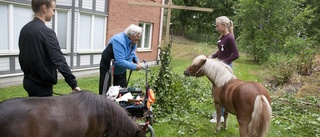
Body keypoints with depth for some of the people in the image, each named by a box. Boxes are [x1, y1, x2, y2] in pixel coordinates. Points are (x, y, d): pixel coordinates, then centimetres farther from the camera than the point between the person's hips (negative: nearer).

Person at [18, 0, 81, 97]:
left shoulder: (24, 29, 6)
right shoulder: (46, 32, -20)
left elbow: (22, 56, 16)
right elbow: (59, 61, -26)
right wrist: (73, 84, -25)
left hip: (28, 81, 9)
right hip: (42, 84, -9)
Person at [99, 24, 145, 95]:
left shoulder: (133, 42, -7)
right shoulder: (119, 41, -32)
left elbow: (132, 53, 13)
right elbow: (120, 61, -39)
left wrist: (137, 61, -7)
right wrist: (135, 67, -34)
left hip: (121, 70, 8)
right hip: (108, 68, -7)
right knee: (106, 93, -2)